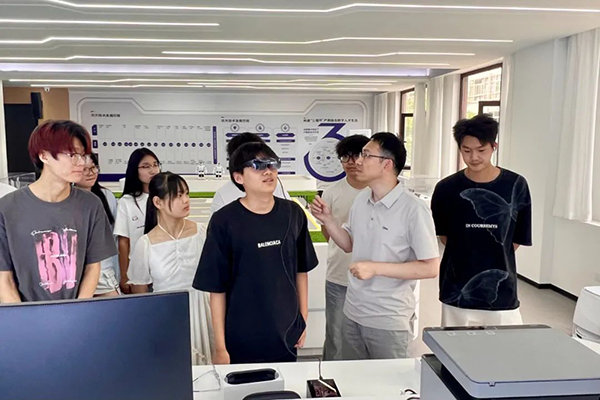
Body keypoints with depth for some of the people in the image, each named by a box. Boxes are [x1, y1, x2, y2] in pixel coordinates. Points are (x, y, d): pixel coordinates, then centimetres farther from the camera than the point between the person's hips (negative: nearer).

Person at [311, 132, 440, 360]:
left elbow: (431, 268, -18)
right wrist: (327, 220, -1)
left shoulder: (413, 210, -18)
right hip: (352, 313, 6)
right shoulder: (361, 200, 3)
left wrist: (376, 268, -23)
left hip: (389, 321, -6)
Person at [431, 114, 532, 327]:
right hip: (457, 293, 0)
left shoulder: (516, 186, -5)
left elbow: (518, 239, 4)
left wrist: (494, 260, 6)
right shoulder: (446, 189, -4)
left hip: (501, 294, 0)